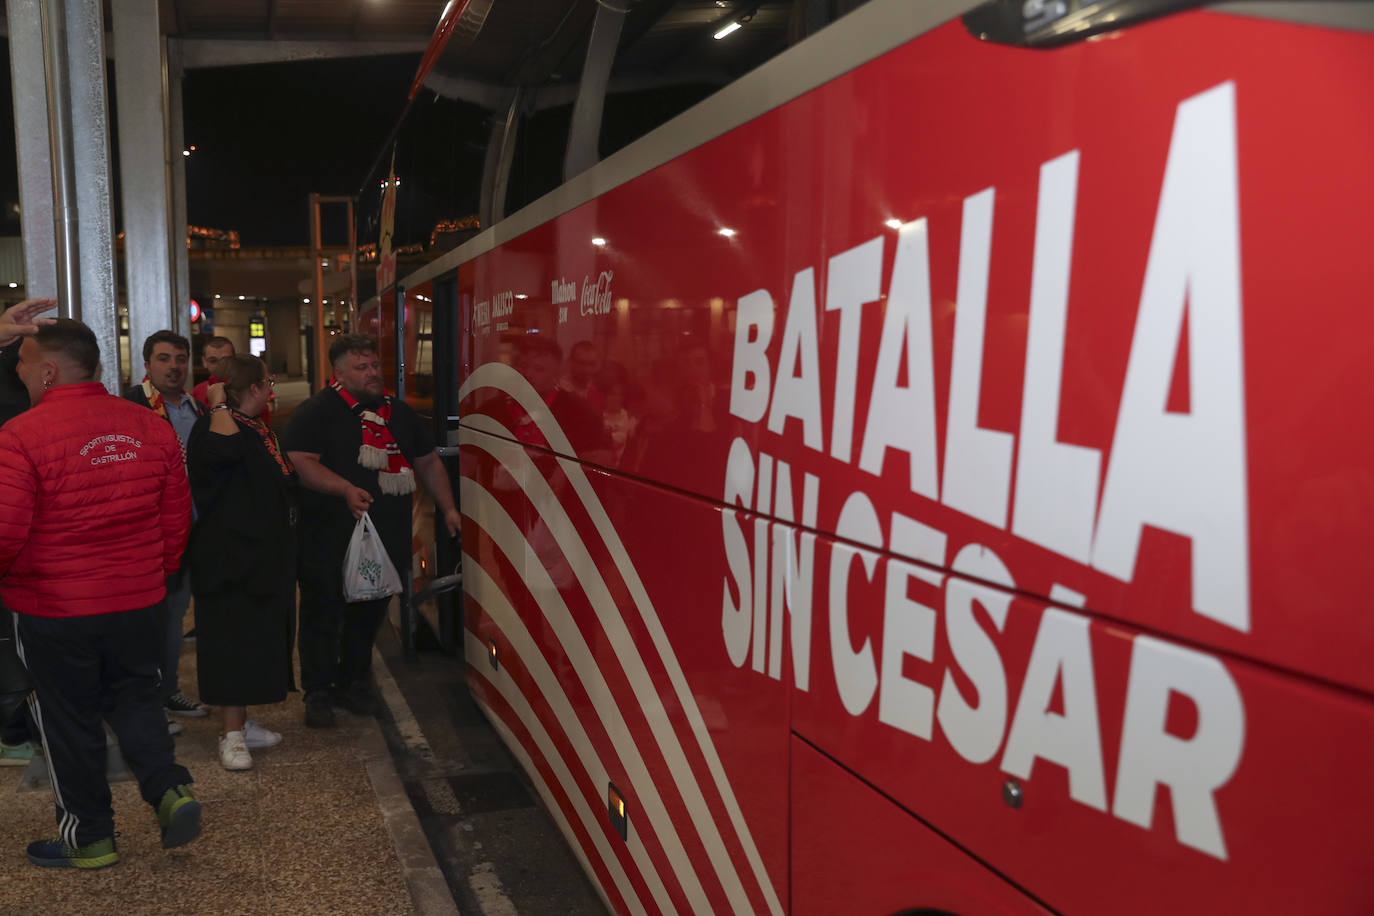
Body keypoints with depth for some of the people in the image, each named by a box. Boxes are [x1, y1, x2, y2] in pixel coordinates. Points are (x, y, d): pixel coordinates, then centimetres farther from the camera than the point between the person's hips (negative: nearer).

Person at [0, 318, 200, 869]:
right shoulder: (151, 428, -1)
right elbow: (176, 517, 7)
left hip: (53, 609, -4)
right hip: (138, 599, 4)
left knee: (69, 720, 12)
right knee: (135, 697, 21)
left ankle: (88, 837, 25)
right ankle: (169, 790, 5)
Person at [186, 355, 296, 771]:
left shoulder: (260, 429, 14)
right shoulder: (215, 425, -14)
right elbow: (225, 447, -41)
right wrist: (220, 406, -25)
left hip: (264, 554, 9)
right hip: (231, 554, -9)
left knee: (258, 639, 14)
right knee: (234, 642, -4)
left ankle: (242, 724, 25)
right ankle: (233, 736, 3)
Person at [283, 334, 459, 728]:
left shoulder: (398, 411, 14)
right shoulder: (316, 411, -5)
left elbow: (428, 461, 20)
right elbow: (301, 462, -16)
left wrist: (448, 508, 13)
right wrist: (346, 489, -28)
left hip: (386, 539, 5)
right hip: (329, 540, -5)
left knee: (368, 613, 13)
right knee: (323, 615, 1)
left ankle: (354, 683, 29)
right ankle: (318, 694, 15)